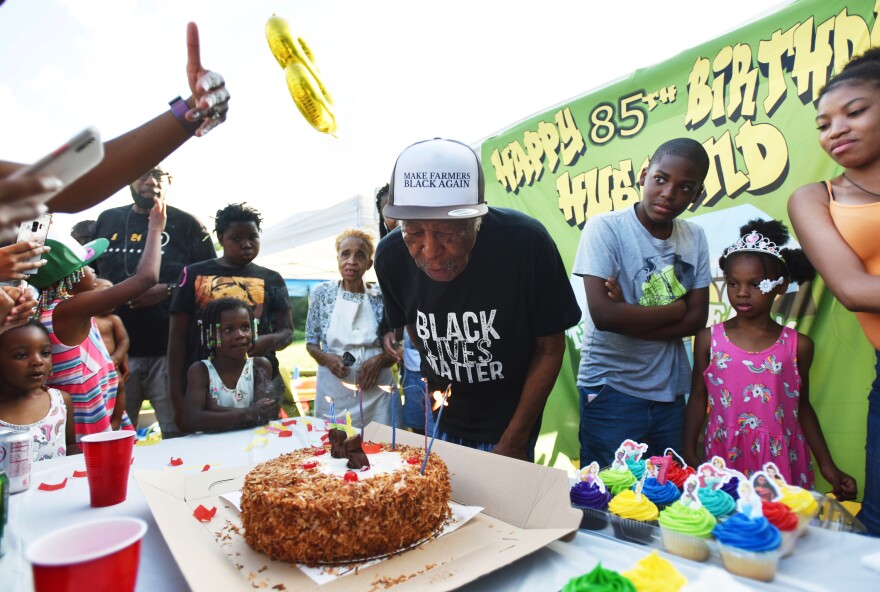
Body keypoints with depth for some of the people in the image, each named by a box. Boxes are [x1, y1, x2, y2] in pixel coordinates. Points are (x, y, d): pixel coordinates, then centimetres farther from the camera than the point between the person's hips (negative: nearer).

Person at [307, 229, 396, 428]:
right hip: (333, 392, 1)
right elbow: (311, 342, 7)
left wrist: (379, 360, -14)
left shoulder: (381, 297, -2)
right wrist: (326, 358, -12)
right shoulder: (322, 293, 0)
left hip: (375, 391, 0)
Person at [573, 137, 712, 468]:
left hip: (670, 392, 5)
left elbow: (698, 318, 0)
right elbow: (603, 315, -22)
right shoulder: (605, 228, -12)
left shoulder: (695, 238, 6)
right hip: (610, 390, -5)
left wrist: (631, 318, -15)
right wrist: (677, 308, -8)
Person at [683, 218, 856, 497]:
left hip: (782, 461, 1)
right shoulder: (709, 339, -2)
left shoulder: (798, 345, 1)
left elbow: (802, 406, 10)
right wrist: (688, 454, -2)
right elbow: (698, 399, 3)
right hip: (724, 457, 0)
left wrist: (827, 466, 9)